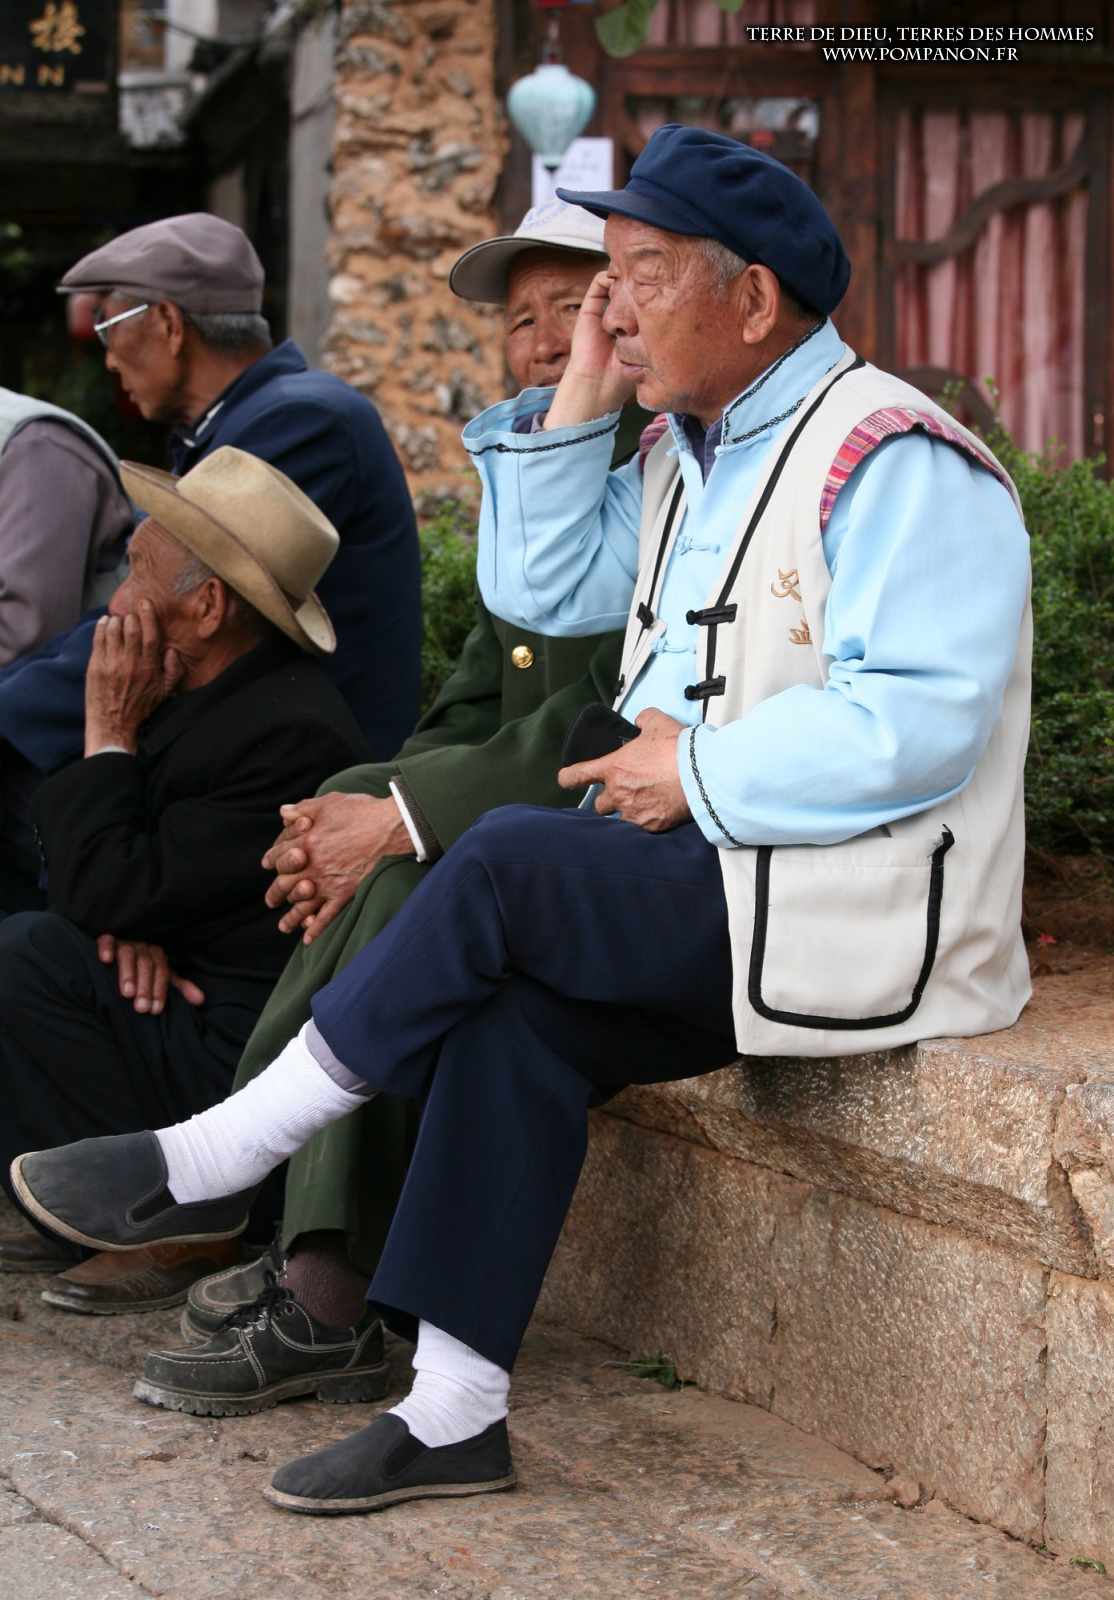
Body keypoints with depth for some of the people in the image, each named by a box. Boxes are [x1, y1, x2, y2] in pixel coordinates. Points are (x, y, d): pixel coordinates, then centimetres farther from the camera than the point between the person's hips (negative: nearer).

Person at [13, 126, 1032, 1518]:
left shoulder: (890, 458, -13)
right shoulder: (693, 456, 18)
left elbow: (921, 721, -23)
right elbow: (540, 589, 21)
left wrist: (699, 772, -16)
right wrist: (580, 400, 11)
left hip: (854, 908, -8)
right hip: (711, 885, 8)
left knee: (508, 867, -22)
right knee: (520, 1012, -17)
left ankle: (211, 1165, -11)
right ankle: (453, 1414, -17)